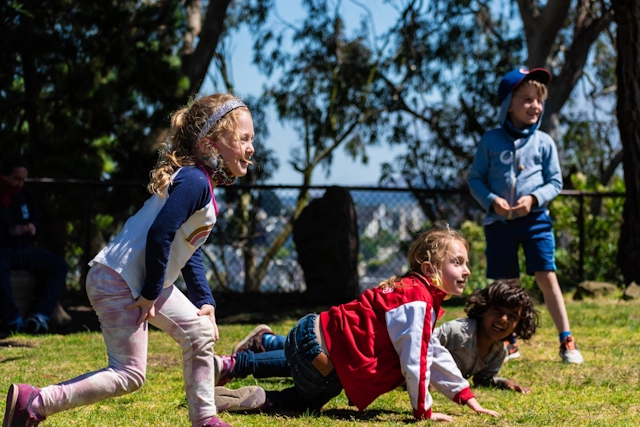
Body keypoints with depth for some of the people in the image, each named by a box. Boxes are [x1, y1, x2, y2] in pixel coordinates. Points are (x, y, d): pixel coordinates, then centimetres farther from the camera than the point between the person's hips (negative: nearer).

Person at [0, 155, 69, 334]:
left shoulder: (24, 195, 11)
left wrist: (34, 228, -6)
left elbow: (37, 224, 19)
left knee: (60, 265, -13)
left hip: (24, 249, 6)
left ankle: (39, 315, -23)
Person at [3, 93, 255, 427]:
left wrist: (204, 301, 14)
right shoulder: (194, 181, -20)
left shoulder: (202, 183, 13)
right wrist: (151, 294, -18)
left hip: (145, 280, 10)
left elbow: (188, 250, 20)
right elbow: (160, 236, -27)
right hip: (118, 283, -10)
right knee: (129, 374, -7)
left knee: (200, 331, 13)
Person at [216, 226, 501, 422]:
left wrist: (467, 398, 16)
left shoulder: (413, 290, 10)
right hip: (317, 350, -10)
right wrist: (423, 411, -14)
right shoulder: (418, 301, -22)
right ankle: (229, 367, 3)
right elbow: (415, 360, -25)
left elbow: (434, 353, 17)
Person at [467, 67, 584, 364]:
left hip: (535, 220, -1)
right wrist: (491, 201, -12)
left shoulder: (543, 142, 2)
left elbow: (554, 182, 5)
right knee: (504, 285, 8)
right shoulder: (491, 141, 1)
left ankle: (567, 342, -2)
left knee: (547, 278, -8)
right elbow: (475, 178, 5)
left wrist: (534, 198, -14)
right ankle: (510, 344, 22)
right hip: (499, 221, 1)